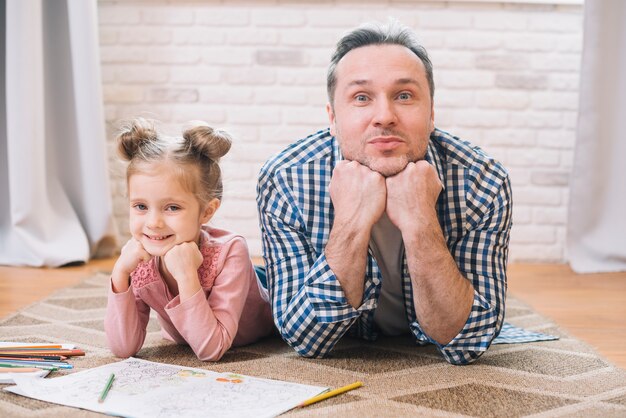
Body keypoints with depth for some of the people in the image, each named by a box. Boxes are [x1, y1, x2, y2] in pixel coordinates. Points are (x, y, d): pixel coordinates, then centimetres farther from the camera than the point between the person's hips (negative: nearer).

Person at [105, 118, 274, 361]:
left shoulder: (229, 252, -40)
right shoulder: (138, 259, -28)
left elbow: (210, 350, -40)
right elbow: (123, 349, -29)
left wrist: (187, 275, -51)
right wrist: (120, 273, -40)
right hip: (184, 340, 3)